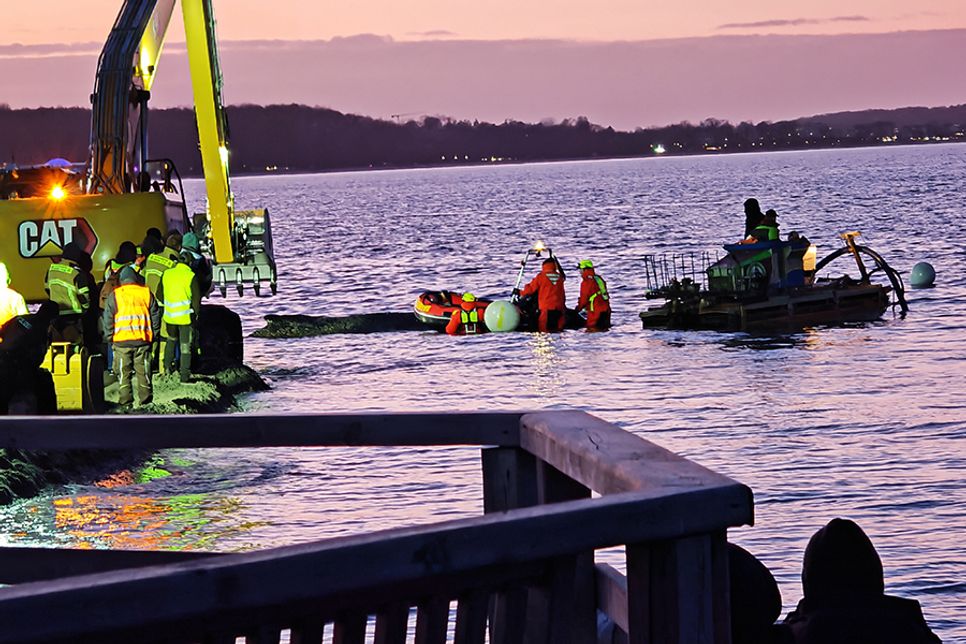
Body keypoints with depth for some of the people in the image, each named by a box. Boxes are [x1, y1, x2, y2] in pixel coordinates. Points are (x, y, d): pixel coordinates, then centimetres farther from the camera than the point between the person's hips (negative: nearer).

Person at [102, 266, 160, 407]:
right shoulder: (146, 293, 4)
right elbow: (155, 315, 9)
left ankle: (125, 400, 5)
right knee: (143, 371, 10)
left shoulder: (114, 295, 0)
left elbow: (108, 319, 0)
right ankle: (145, 398, 13)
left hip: (121, 341, -1)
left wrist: (110, 337, 9)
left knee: (123, 372, 7)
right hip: (143, 340, 1)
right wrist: (153, 335, 16)